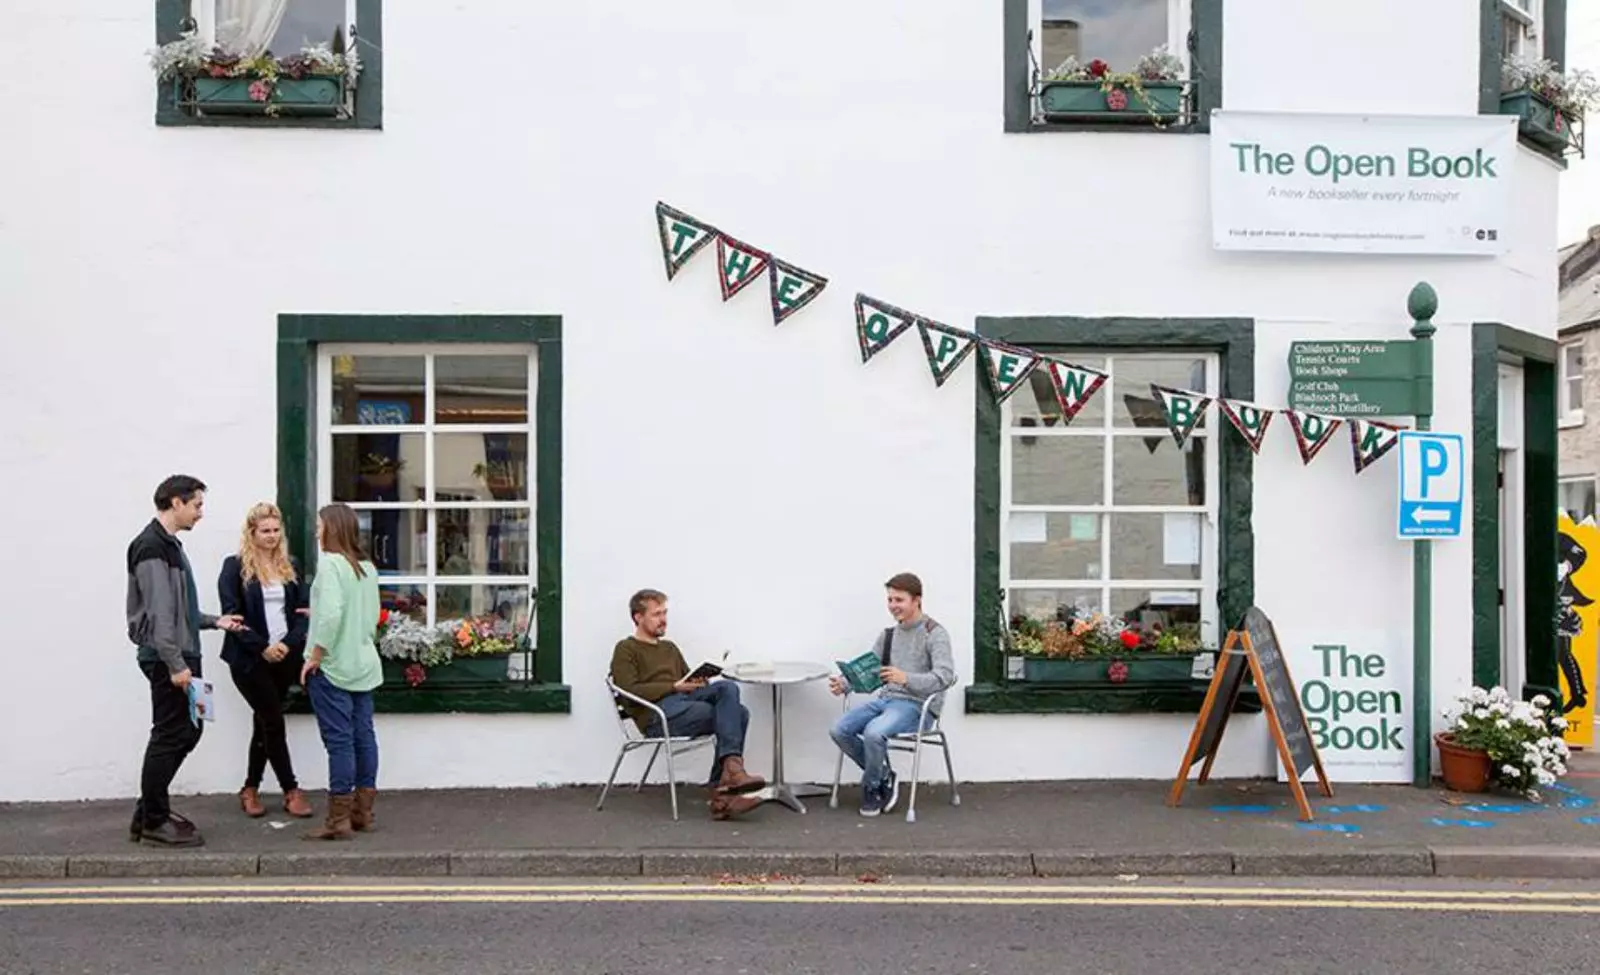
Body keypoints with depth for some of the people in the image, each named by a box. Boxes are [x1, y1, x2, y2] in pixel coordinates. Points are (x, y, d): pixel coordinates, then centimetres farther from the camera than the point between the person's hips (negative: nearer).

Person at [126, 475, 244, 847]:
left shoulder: (169, 544, 17)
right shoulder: (152, 546, -14)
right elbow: (158, 613, -20)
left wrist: (214, 621, 16)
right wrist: (175, 664, -22)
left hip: (180, 655, 10)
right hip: (167, 659, -10)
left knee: (186, 732, 14)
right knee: (170, 736, -2)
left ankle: (150, 812, 23)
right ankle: (153, 822, 8)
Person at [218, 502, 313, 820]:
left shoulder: (290, 566, 10)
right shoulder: (235, 567, -3)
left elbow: (302, 610, 8)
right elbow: (232, 614, -8)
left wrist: (289, 643, -8)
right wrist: (262, 647, -14)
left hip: (286, 656, 4)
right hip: (250, 659, -4)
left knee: (264, 722, 11)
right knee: (274, 722, -3)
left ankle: (250, 789, 23)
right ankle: (291, 791, 5)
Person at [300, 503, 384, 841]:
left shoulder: (331, 563, -12)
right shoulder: (367, 567, 10)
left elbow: (331, 613, -22)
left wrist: (314, 657, -15)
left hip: (333, 666, -7)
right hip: (364, 664, 7)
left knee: (339, 741, -3)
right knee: (363, 736, 10)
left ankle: (339, 820, 2)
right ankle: (363, 812, 18)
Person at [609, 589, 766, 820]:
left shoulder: (669, 648, 30)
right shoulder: (626, 650, 8)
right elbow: (630, 691, -8)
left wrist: (699, 683, 0)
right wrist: (674, 686, -13)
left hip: (684, 702, 6)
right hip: (657, 714, -6)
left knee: (727, 688, -25)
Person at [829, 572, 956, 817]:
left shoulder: (935, 634, -6)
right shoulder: (888, 635, 16)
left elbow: (945, 676, -20)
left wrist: (906, 678, -36)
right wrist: (844, 684, -7)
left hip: (917, 705, -7)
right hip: (885, 698, 7)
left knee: (873, 732, -33)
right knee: (839, 730, -16)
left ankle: (871, 787, -4)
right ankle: (884, 777, 4)